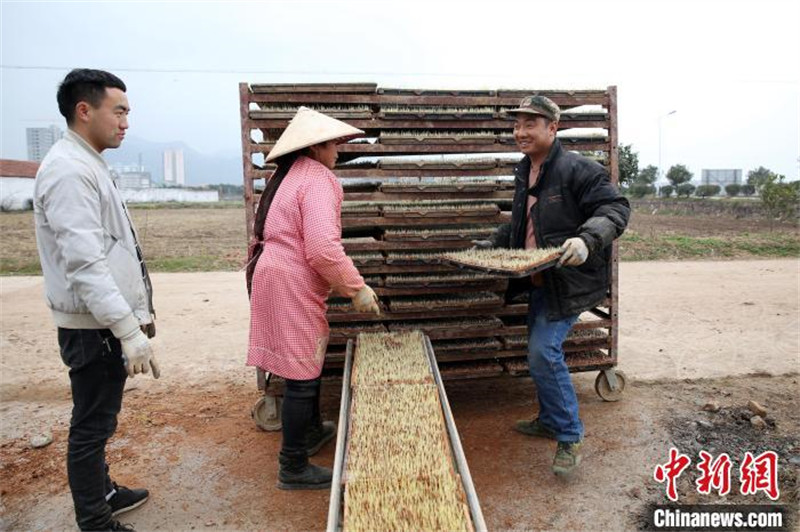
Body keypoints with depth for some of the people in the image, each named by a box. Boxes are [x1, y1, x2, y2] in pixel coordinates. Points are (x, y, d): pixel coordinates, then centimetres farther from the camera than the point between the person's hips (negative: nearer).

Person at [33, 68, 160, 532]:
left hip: (110, 321, 10)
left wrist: (138, 311, 20)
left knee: (99, 421, 22)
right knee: (92, 427, 4)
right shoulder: (69, 171, -18)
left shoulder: (89, 165, 14)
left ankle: (102, 493, 39)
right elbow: (85, 264, -25)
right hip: (95, 328, -10)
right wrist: (129, 330, -26)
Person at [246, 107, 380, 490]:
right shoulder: (317, 178, -15)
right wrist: (357, 288, -17)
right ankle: (293, 468, 13)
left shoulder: (288, 176, 16)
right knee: (302, 376, 0)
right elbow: (323, 248, -27)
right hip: (293, 286, -10)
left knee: (308, 362, 23)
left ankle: (311, 431, 42)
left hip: (275, 275, 10)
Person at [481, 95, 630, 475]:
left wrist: (587, 240, -35)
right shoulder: (524, 173, 13)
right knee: (540, 353, 16)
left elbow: (615, 209, -19)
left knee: (543, 353, -14)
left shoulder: (577, 169, -15)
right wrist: (493, 244, 19)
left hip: (568, 281, -9)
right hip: (539, 281, 9)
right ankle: (549, 421, 36)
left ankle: (570, 437, 4)